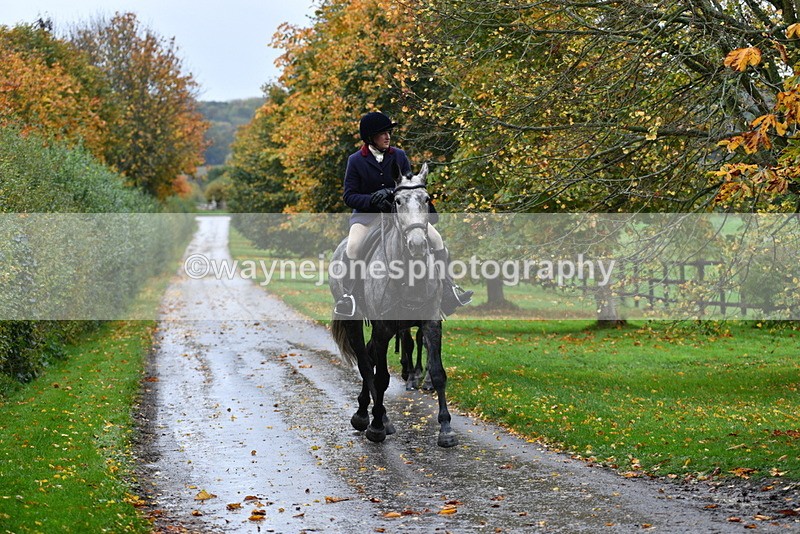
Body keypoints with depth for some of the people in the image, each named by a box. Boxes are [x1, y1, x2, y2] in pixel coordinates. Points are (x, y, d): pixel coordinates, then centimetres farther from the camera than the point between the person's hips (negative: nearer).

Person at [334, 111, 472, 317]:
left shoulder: (399, 156, 3)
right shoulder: (356, 161, -4)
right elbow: (349, 196, -6)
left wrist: (392, 192, -19)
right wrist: (373, 200, -24)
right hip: (366, 213, -3)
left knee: (436, 239, -12)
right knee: (353, 245, -32)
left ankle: (448, 287, -3)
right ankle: (348, 294, -22)